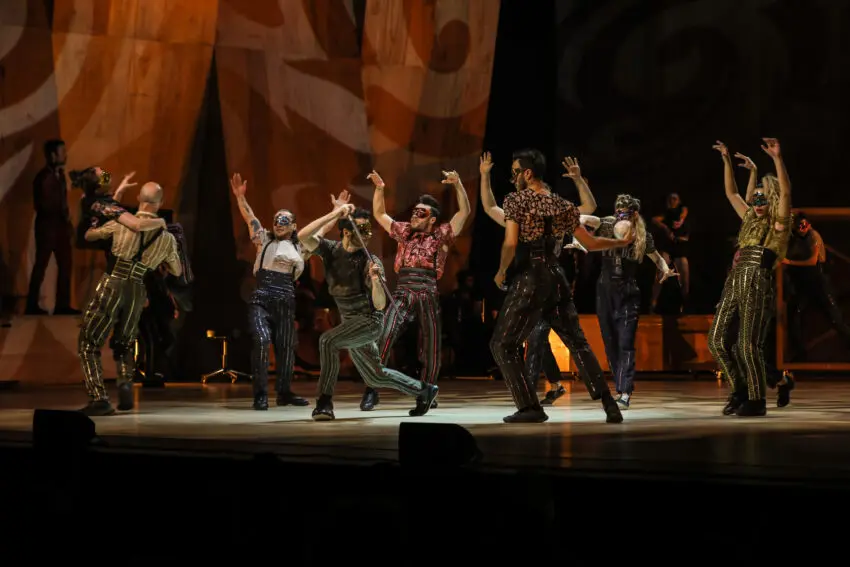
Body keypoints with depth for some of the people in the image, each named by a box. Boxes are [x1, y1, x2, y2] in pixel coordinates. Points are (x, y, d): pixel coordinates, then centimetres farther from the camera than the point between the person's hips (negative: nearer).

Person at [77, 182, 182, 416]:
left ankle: (99, 398, -9)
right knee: (124, 343, 25)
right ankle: (126, 383, -1)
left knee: (89, 344, 5)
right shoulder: (167, 238, 6)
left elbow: (89, 235, 16)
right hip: (138, 292, 3)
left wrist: (96, 227, 38)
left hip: (112, 285, -3)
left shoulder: (122, 222, -1)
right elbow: (177, 271, 22)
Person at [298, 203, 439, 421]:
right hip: (350, 322, 6)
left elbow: (380, 305, -20)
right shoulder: (331, 249, -4)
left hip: (369, 321, -6)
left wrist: (375, 280, -39)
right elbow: (303, 236, -22)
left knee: (328, 340, -29)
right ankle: (424, 390, 36)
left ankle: (324, 402, -23)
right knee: (375, 377, 17)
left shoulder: (370, 263, -15)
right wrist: (334, 214, -24)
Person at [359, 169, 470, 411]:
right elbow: (379, 214, 26)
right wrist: (379, 189, 13)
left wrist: (458, 184, -9)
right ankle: (371, 391, -17)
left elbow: (464, 212, 1)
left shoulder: (441, 235, 9)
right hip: (402, 293, 1)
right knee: (383, 338, -17)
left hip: (428, 295, -1)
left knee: (431, 347, 5)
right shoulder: (405, 232, 19)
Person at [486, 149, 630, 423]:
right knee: (577, 343, 12)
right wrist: (622, 242, 31)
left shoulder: (516, 200, -5)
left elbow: (510, 244, -16)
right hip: (557, 278, 6)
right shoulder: (564, 206, 11)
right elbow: (590, 243, 16)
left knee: (503, 345, 4)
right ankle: (609, 404, 2)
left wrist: (501, 271, 1)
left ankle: (530, 407, -4)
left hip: (529, 279, -6)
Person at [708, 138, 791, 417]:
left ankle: (757, 400, 2)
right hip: (735, 282, 8)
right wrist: (727, 160, 23)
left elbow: (785, 191, -15)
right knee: (717, 339, 3)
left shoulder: (778, 223, 1)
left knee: (749, 345, -9)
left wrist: (777, 158, -23)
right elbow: (731, 193, 29)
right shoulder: (751, 220, 21)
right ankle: (739, 390, 14)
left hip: (758, 285, -8)